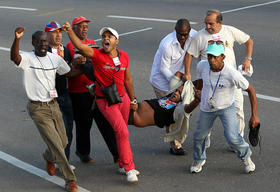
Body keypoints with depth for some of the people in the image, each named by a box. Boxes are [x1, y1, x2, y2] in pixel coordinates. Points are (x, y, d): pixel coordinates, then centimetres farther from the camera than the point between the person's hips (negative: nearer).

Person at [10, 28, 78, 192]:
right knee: (55, 143, -8)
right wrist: (17, 39, -50)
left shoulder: (56, 58, 5)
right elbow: (14, 57, -34)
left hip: (53, 105, 5)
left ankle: (49, 158, 46)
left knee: (63, 141, 12)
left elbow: (70, 73, 17)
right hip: (38, 109, -5)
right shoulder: (27, 58, -11)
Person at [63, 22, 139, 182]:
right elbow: (80, 46, -32)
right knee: (122, 132, -13)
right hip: (106, 102, -5)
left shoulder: (124, 56, 2)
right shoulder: (97, 55, -14)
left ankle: (123, 165, 33)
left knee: (122, 132, 16)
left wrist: (133, 100, 19)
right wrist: (70, 31, -49)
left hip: (123, 98, 5)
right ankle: (129, 169, -3)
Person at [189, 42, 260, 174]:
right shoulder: (202, 65, -20)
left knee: (232, 138, -16)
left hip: (226, 108, -4)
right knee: (199, 136, 14)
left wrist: (254, 115, -22)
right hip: (207, 108, 4)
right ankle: (199, 160, 44)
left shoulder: (232, 74, -33)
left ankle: (246, 157, 16)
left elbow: (250, 90, -21)